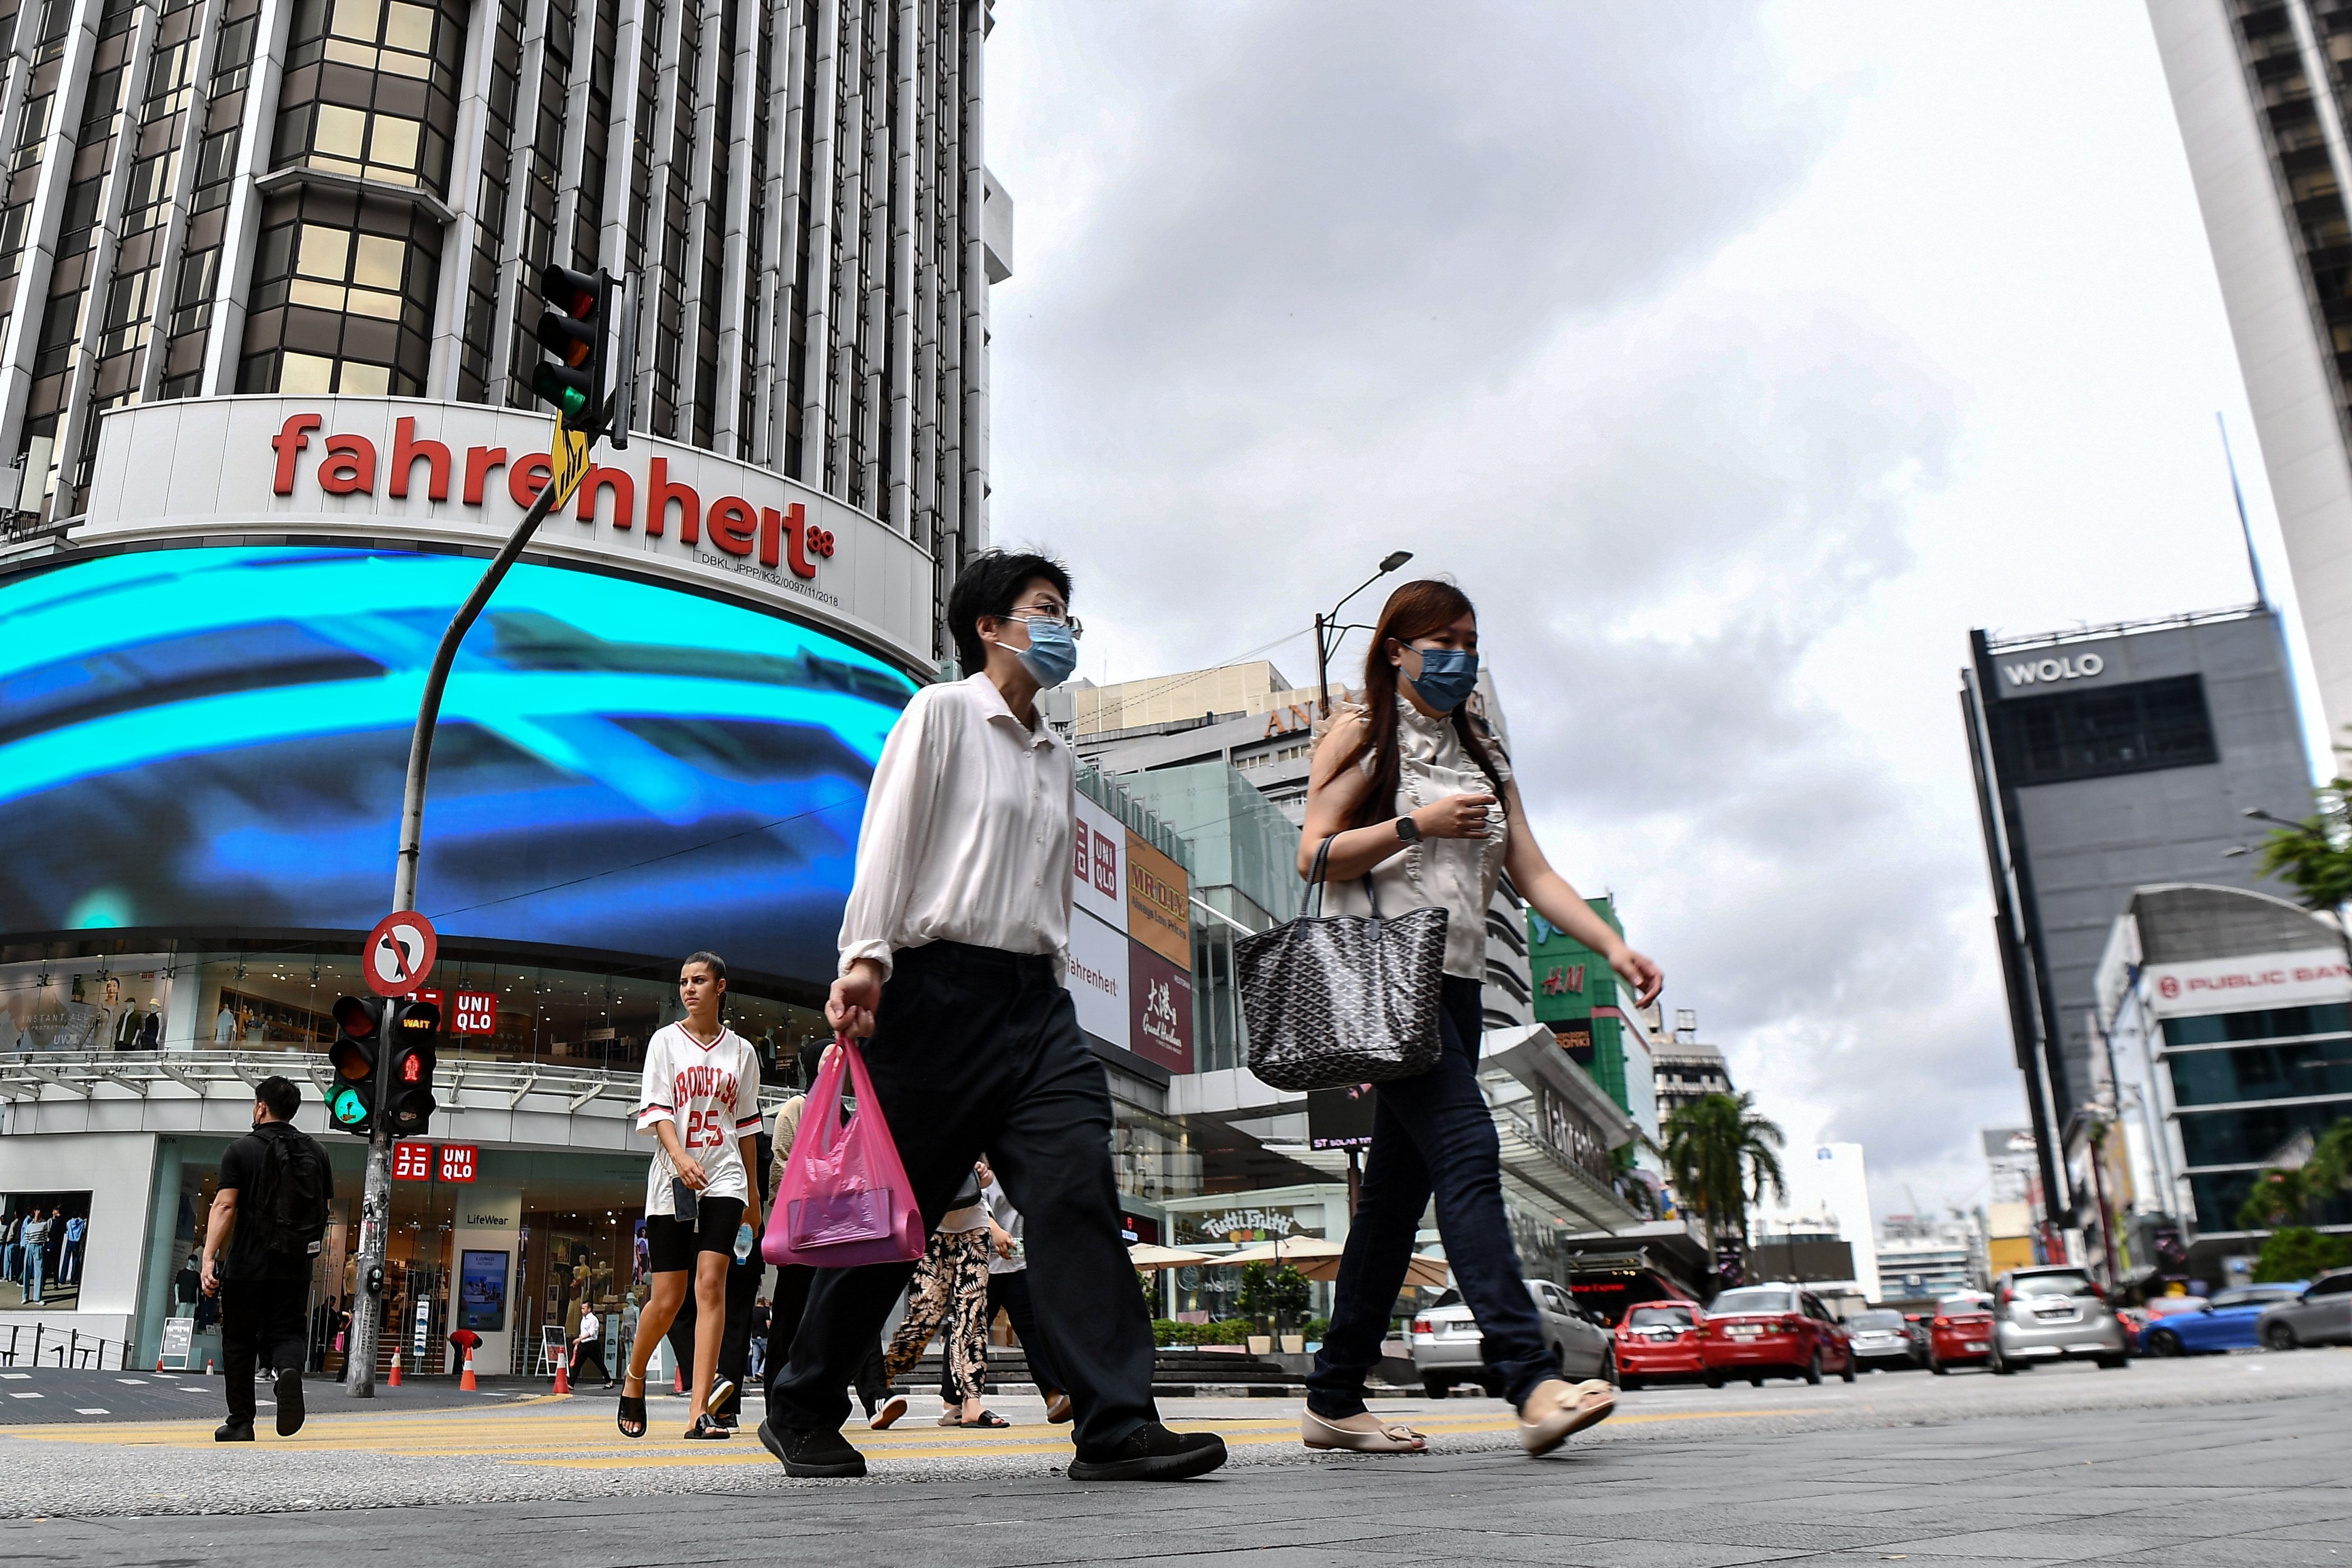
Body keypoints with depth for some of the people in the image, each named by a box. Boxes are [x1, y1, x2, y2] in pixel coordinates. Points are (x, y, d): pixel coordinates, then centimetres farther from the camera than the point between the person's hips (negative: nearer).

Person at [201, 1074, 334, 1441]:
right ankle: (289, 1370, -24)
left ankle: (241, 1422, 11)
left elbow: (224, 1206, -13)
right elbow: (326, 1208, 12)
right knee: (285, 1333, 9)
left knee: (239, 1343, 10)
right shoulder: (316, 1152, 9)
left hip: (248, 1264, -3)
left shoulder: (241, 1150, -3)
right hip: (296, 1269, 3)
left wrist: (209, 1257, -16)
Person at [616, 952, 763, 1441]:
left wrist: (752, 1191, 19)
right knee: (666, 1300, 2)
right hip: (671, 1180, -1)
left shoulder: (741, 1050, 10)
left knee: (711, 1284, -13)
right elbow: (656, 1108, -6)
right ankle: (633, 1383, 30)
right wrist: (680, 1156, -24)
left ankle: (699, 1412, -15)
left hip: (723, 1179, 1)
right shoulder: (665, 1041, 5)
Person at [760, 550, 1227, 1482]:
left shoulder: (1058, 756, 23)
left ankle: (1118, 1425, -13)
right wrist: (866, 956, -18)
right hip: (942, 985, -6)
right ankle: (800, 1413, 19)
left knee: (1079, 1190, -10)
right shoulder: (941, 713, 4)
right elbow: (888, 840, -6)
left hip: (1035, 996, 6)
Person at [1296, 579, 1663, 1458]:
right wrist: (1417, 825, -13)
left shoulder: (1483, 757, 23)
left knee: (1401, 1183, 4)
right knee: (1466, 1149, -21)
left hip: (1455, 982, 6)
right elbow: (1315, 856, -4)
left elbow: (1533, 873, 14)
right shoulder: (1363, 734, 6)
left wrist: (1613, 947, 1)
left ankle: (1334, 1400, 10)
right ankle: (1533, 1382, -27)